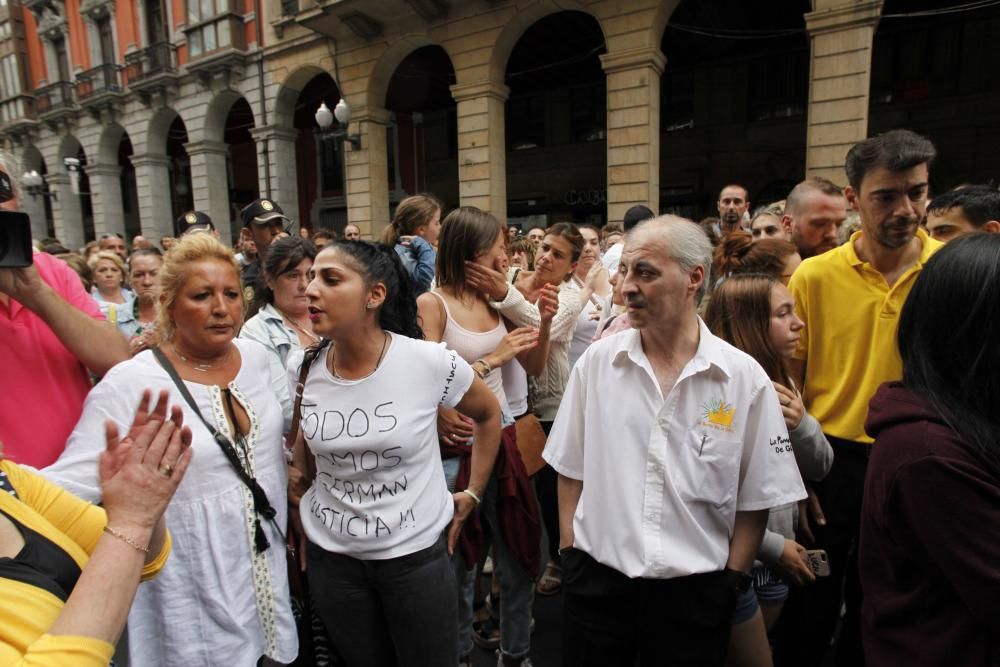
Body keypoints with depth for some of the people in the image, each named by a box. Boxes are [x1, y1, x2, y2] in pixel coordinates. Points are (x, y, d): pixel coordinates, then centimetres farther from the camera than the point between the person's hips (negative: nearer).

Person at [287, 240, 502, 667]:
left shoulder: (430, 362, -18)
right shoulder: (302, 367, -8)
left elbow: (488, 414, 0)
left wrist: (472, 494, 3)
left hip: (416, 552, -2)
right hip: (330, 555, 3)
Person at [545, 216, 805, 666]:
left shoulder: (745, 378, -8)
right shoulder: (596, 361, -4)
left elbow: (757, 496, 0)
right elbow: (571, 467, 4)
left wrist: (732, 581, -1)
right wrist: (569, 553, 2)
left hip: (695, 591, -1)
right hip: (596, 579, 1)